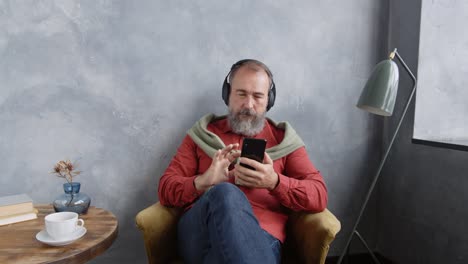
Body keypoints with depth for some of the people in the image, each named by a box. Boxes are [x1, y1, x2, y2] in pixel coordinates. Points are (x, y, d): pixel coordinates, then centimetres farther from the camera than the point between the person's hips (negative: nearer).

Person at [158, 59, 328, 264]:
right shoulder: (203, 134, 17)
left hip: (261, 235, -1)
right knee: (225, 193, -34)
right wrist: (203, 181, -12)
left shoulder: (283, 140, 17)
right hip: (200, 233, 2)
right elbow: (166, 189, 10)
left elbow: (319, 197, 7)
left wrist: (275, 182, -13)